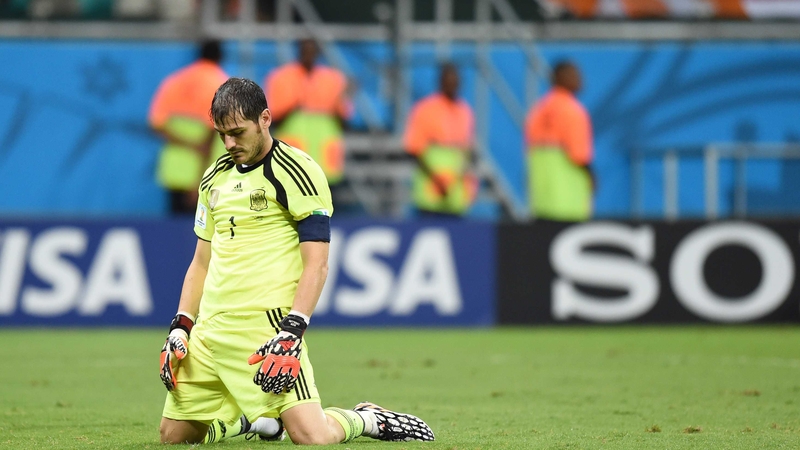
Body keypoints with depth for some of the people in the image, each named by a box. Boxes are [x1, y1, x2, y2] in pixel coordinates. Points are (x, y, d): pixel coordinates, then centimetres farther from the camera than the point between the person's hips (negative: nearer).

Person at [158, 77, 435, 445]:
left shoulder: (296, 172, -7)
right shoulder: (215, 178, 15)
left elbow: (316, 265, -11)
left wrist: (292, 332, -21)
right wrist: (180, 327, 12)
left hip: (268, 328, -7)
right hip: (210, 329, 7)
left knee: (310, 435, -20)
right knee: (173, 436, 4)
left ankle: (367, 419, 11)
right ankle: (260, 422, 27)